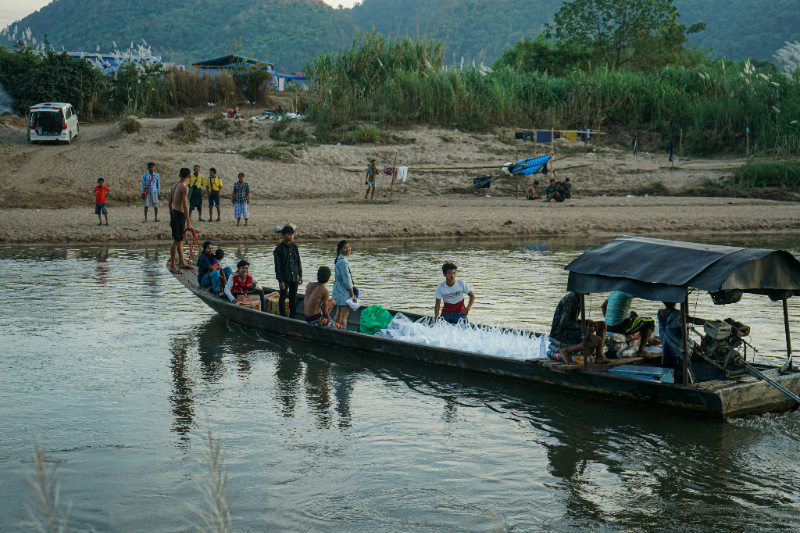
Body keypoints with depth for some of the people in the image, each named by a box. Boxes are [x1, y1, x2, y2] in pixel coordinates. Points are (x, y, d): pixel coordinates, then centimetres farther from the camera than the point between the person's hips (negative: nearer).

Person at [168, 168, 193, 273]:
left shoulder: (174, 186, 11)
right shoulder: (184, 187, -15)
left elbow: (170, 203, 18)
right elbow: (185, 206, -20)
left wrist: (171, 218, 26)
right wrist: (188, 221, -18)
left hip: (174, 213, 9)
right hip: (180, 214, -9)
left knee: (180, 240, 17)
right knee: (177, 241, -4)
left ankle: (182, 262, 26)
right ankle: (172, 265, 0)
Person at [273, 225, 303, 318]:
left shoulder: (294, 247, 7)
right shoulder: (278, 249, -8)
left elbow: (298, 262, 13)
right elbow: (277, 266, -9)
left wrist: (300, 275, 8)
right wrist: (280, 281, -13)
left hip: (294, 277, 5)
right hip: (284, 278, -5)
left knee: (293, 297, 9)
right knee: (283, 297, 2)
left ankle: (292, 317, 17)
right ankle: (283, 318, 9)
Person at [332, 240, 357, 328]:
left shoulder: (338, 260, 12)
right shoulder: (343, 262, -18)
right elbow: (346, 280, -19)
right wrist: (352, 295, -15)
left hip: (338, 289, 10)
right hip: (344, 290, -10)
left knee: (338, 314, 16)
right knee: (344, 315, -7)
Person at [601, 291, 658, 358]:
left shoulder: (614, 292, 13)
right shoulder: (627, 292, -15)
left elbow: (603, 306, 26)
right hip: (619, 327, -9)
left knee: (633, 314, 34)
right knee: (650, 321, 3)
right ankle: (641, 350, 1)